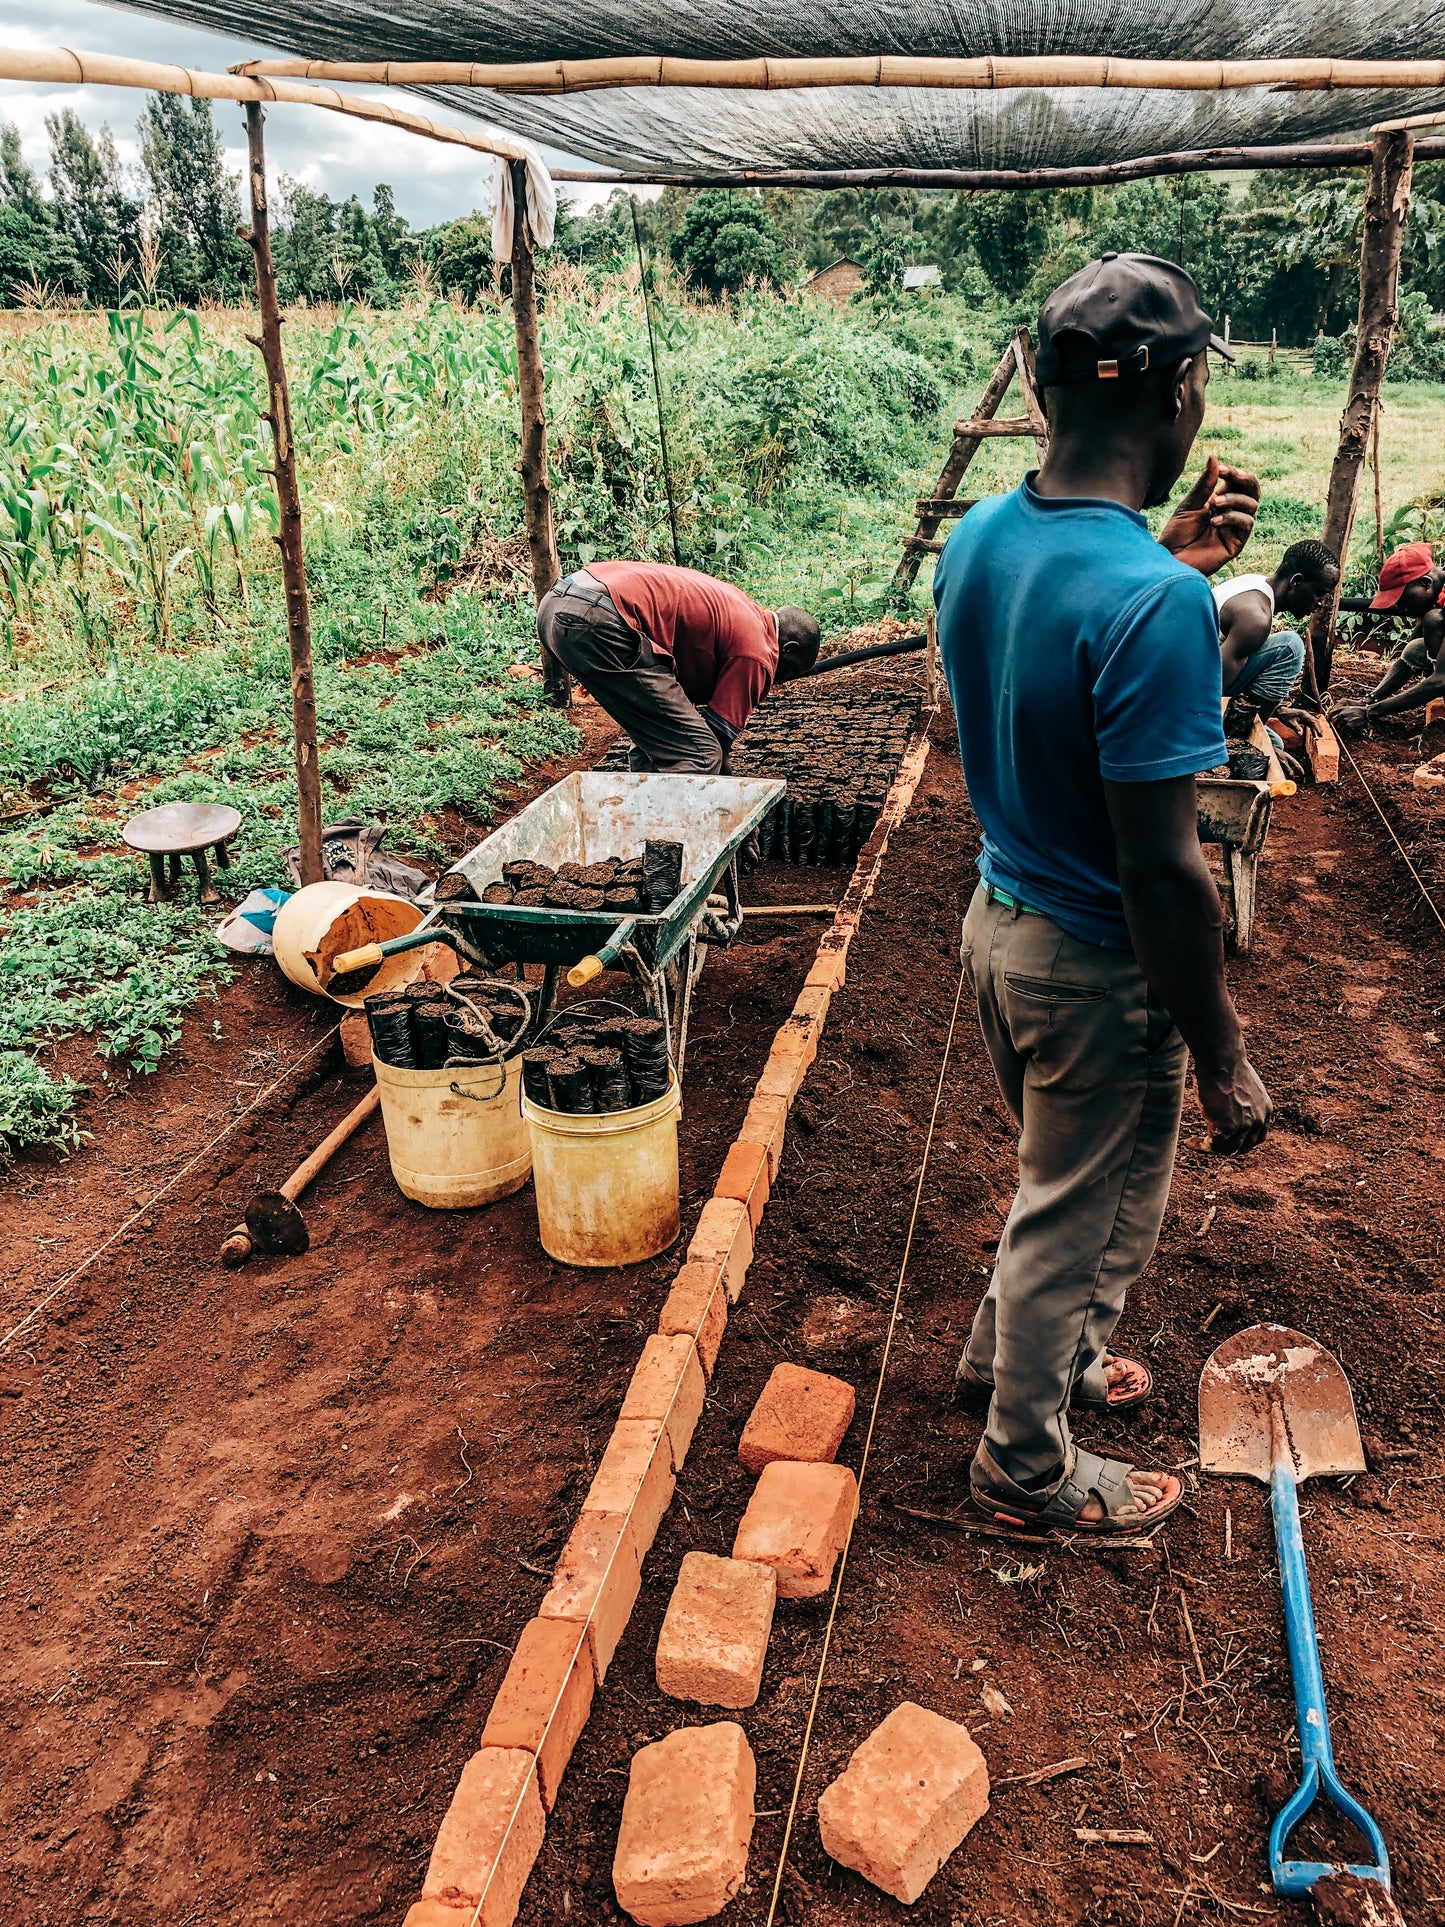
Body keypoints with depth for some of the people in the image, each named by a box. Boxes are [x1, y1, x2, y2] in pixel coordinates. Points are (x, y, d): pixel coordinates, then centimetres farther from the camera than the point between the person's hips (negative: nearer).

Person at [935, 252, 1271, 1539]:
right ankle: (1028, 1468, 35)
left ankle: (1016, 1349, 51)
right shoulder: (1156, 600, -28)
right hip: (1096, 965, -8)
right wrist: (1223, 1060, -14)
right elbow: (1161, 872, -26)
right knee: (1083, 1216, 14)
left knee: (1069, 1180, 29)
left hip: (998, 915, 8)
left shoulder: (974, 541, -3)